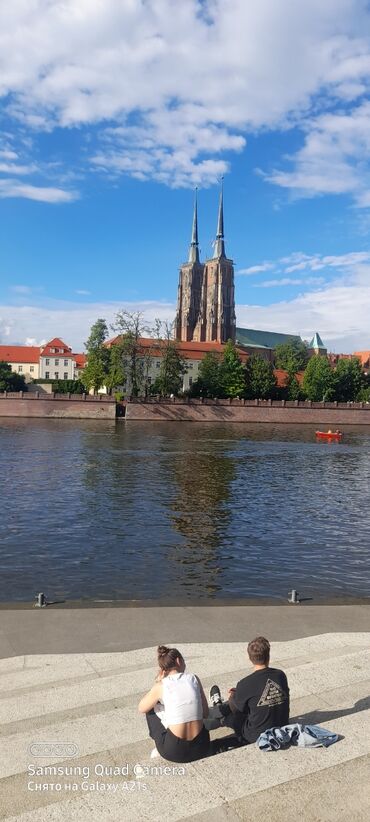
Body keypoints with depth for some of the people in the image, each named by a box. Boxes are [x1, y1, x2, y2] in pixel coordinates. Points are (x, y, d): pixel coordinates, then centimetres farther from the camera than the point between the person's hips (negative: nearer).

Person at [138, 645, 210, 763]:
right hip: (200, 748, 2)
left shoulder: (161, 686, -5)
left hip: (174, 752, -2)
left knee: (151, 711, 23)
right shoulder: (194, 678, 1)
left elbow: (141, 708, 13)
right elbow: (205, 713, 9)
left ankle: (160, 750, 23)